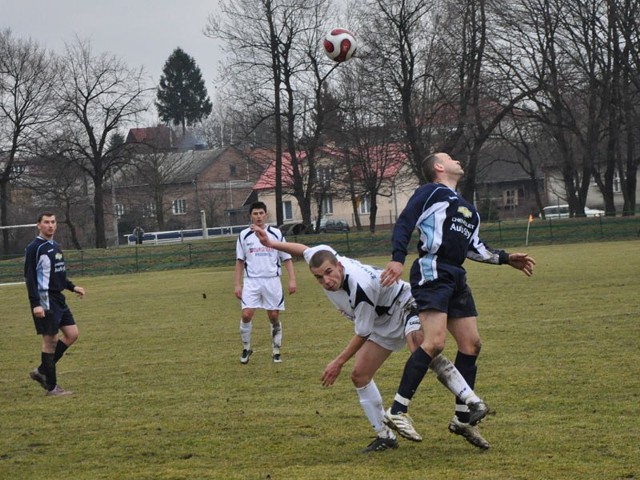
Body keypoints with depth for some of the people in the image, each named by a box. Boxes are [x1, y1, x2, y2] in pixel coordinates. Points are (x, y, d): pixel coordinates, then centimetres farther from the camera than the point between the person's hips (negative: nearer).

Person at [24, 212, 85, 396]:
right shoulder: (34, 248, -11)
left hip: (58, 299, 9)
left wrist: (72, 287, 18)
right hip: (45, 301, -9)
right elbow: (30, 277, -16)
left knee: (72, 334, 6)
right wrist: (35, 304, -22)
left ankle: (42, 371, 16)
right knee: (50, 340, -5)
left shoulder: (55, 246, 14)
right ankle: (52, 387, 2)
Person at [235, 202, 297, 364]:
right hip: (251, 281, 0)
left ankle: (276, 351, 16)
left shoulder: (276, 234, 3)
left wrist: (292, 279, -5)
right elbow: (240, 261, 10)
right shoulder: (244, 236, 5)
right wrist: (238, 284, 4)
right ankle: (246, 348, 7)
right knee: (246, 314, -12)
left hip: (272, 280, 0)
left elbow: (286, 258, 4)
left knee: (274, 316, 3)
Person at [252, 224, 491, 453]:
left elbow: (362, 334, -23)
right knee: (360, 375, 0)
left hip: (404, 306, -9)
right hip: (384, 324, 9)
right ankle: (385, 436, 8)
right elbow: (303, 249, 9)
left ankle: (471, 400, -47)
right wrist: (271, 243, 13)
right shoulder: (322, 255, -18)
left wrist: (338, 363, -13)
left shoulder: (360, 288, -37)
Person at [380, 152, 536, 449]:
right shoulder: (431, 192, 3)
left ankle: (463, 418, 16)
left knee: (471, 344, 6)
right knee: (435, 342, -21)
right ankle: (397, 411, -20)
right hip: (432, 273, -9)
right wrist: (397, 259, -19)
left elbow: (473, 247, 32)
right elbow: (404, 223, -6)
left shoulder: (467, 208, 27)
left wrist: (506, 259, 28)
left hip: (456, 278, 9)